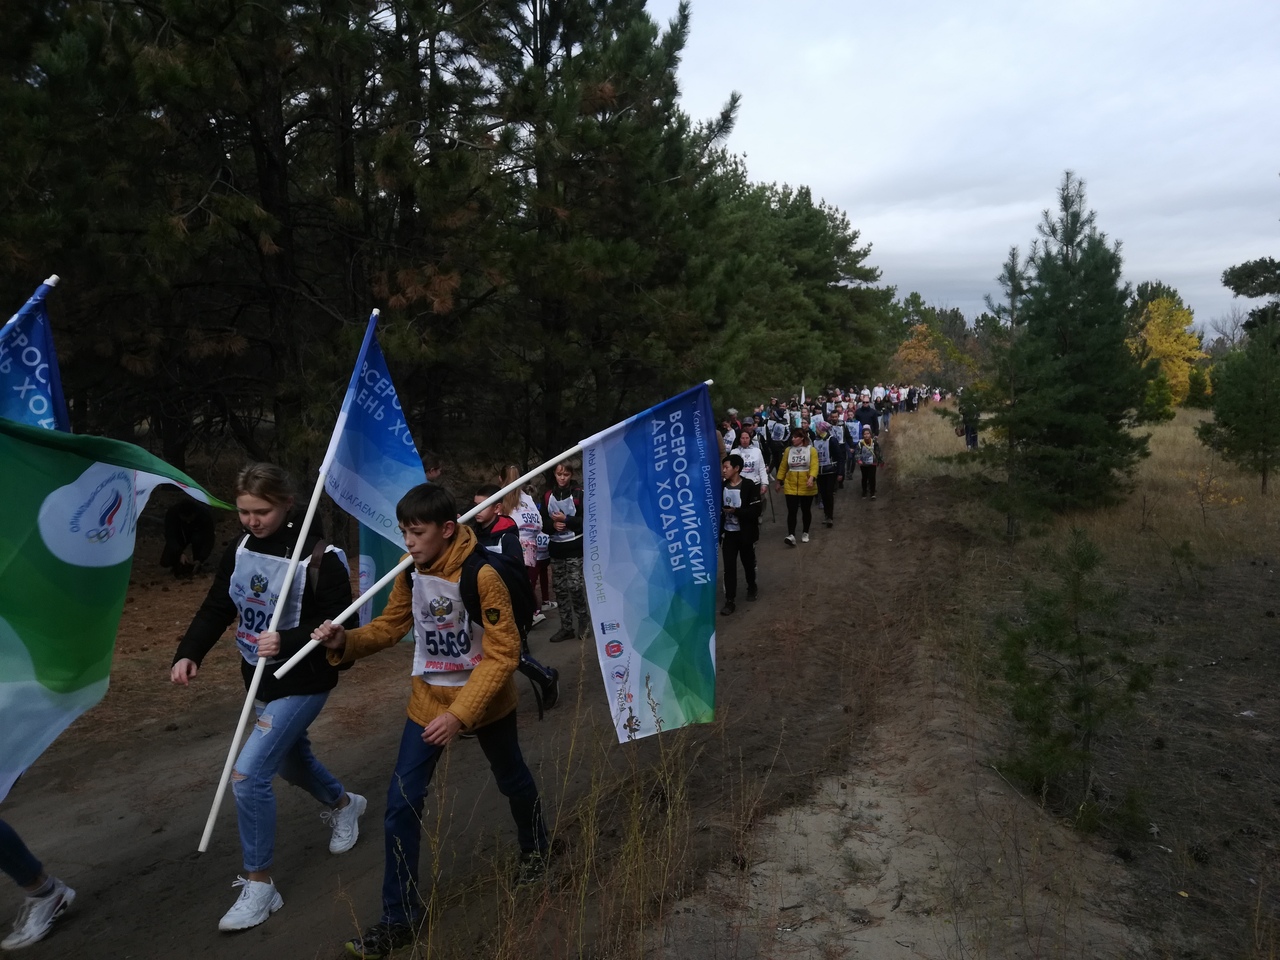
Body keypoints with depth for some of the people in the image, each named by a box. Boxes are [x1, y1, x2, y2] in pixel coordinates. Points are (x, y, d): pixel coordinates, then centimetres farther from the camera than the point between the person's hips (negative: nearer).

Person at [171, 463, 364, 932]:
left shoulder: (318, 557, -22)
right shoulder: (239, 550, -2)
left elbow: (341, 623, -20)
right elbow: (216, 609, 4)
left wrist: (288, 642, -32)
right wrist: (188, 654, -11)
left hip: (303, 684, -8)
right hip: (260, 681, 8)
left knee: (248, 775, -13)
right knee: (290, 759, 25)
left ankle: (259, 885, 6)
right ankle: (343, 804, 55)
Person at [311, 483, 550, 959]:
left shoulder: (481, 576, -26)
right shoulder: (411, 573, -7)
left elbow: (503, 653, -25)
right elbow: (390, 625, 3)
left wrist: (460, 713, -29)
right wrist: (345, 640, -17)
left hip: (485, 700, -4)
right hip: (428, 698, 4)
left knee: (511, 778, 20)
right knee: (401, 803, -2)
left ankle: (535, 849, 51)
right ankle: (401, 916, 14)